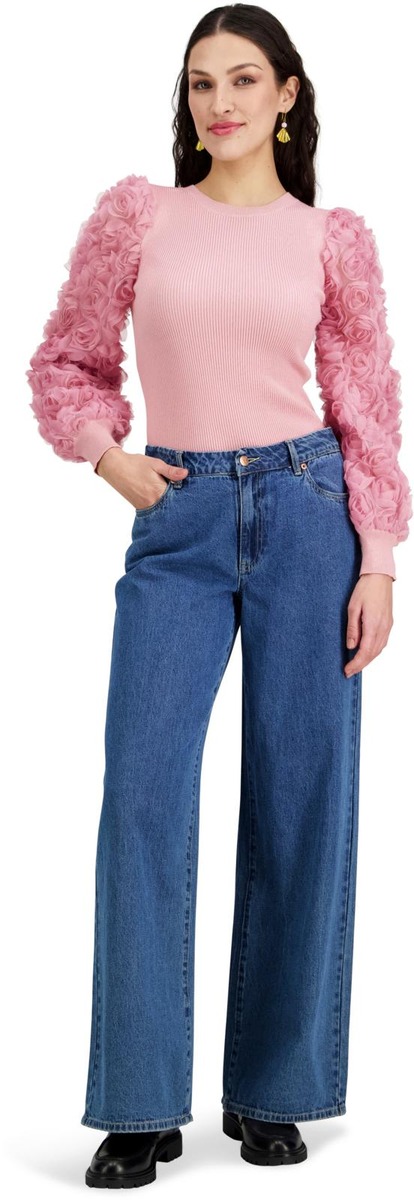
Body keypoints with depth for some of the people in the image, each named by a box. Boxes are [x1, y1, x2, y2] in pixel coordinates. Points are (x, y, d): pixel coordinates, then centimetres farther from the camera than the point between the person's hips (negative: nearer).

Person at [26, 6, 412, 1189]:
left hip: (305, 512, 0)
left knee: (300, 801, 3)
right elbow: (67, 361, 14)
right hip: (178, 524, 0)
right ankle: (141, 1104, 3)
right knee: (144, 797, -7)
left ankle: (271, 1091, 16)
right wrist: (111, 460, -2)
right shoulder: (137, 214, 5)